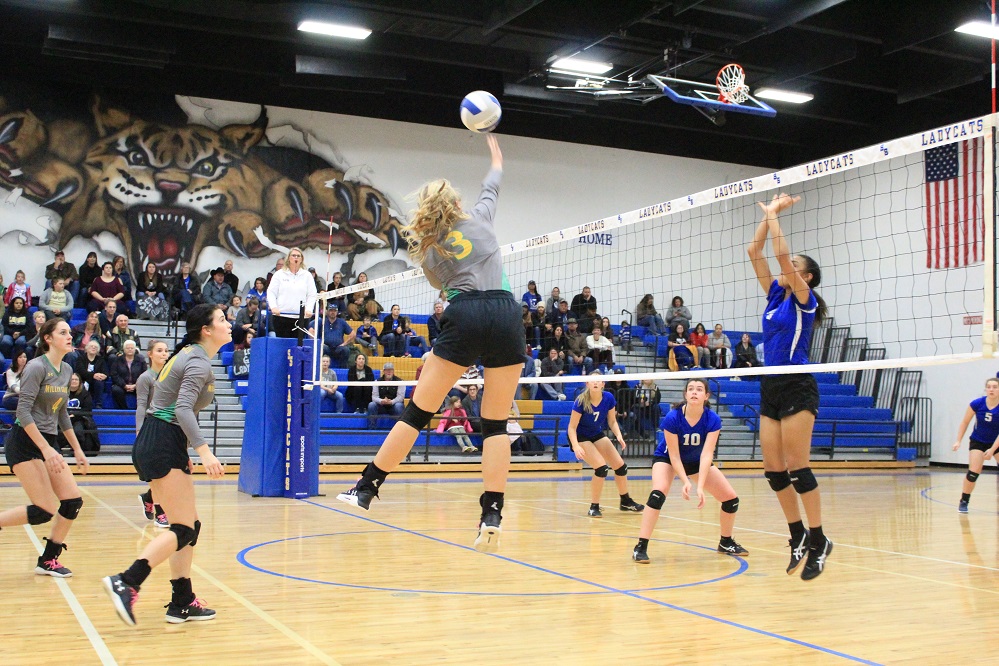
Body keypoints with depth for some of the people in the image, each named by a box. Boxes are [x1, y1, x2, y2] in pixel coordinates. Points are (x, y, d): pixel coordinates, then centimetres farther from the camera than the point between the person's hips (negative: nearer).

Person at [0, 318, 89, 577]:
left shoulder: (67, 371, 10)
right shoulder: (37, 366, -14)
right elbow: (23, 411, -19)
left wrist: (77, 450, 18)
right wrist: (46, 449, -23)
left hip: (48, 443, 8)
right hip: (25, 442, -8)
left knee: (73, 501, 0)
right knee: (44, 511, -13)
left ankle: (48, 561, 12)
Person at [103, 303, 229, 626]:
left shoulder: (190, 355, 17)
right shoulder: (199, 362, -12)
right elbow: (183, 409, -25)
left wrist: (183, 454, 26)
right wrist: (204, 451, -33)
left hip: (158, 444, 10)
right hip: (162, 445, -10)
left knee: (189, 526, 10)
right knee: (184, 529, -11)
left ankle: (182, 603, 11)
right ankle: (125, 583, -18)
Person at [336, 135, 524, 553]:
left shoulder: (428, 246, 16)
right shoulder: (479, 217, 18)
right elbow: (491, 188, 40)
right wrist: (496, 160, 58)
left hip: (464, 318, -1)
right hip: (506, 315, 1)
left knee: (417, 412, 5)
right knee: (496, 423, 4)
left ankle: (367, 488, 12)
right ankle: (491, 515, -2)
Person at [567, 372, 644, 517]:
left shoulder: (609, 398, -14)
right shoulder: (581, 402, -27)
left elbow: (612, 421, -1)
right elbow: (572, 427, -23)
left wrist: (619, 435, -18)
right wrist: (576, 447, -37)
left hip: (597, 435, 6)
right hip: (580, 437, -6)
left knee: (621, 466, 4)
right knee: (601, 468, -22)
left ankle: (626, 502, 27)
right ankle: (594, 507, -6)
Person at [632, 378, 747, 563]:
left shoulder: (713, 420, -25)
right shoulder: (672, 418, -31)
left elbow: (706, 455, -31)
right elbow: (674, 456, -25)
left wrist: (700, 487, -41)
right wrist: (685, 482, -37)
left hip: (697, 462, 4)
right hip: (667, 458, -4)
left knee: (731, 498, -3)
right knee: (658, 493, -31)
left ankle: (725, 543, 22)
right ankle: (640, 547, -27)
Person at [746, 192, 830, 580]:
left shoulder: (805, 299, -5)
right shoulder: (776, 295, 14)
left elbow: (781, 254, -16)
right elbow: (754, 252, 11)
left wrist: (774, 214, -6)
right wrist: (768, 215, 9)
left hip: (797, 389, -7)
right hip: (770, 389, 7)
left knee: (797, 468, -8)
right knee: (774, 471, 6)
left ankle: (818, 541, 2)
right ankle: (798, 536, 19)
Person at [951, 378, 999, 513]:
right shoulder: (977, 404, -16)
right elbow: (965, 422, -1)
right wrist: (958, 441, -5)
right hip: (978, 442, 0)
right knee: (973, 472, -13)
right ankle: (963, 502, 2)